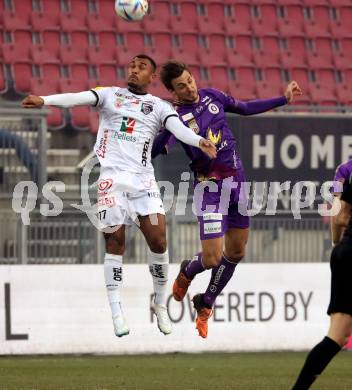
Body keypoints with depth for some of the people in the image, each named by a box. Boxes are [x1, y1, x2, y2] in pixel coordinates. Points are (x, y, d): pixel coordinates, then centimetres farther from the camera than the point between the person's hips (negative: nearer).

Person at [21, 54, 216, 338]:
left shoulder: (160, 107, 13)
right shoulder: (110, 95, 12)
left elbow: (178, 128, -4)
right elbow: (78, 98, -4)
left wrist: (200, 142, -27)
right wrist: (44, 100, -22)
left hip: (143, 179, 1)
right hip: (112, 176, -1)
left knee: (158, 240, -7)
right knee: (115, 242, -4)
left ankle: (160, 304, 11)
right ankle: (117, 312, 0)